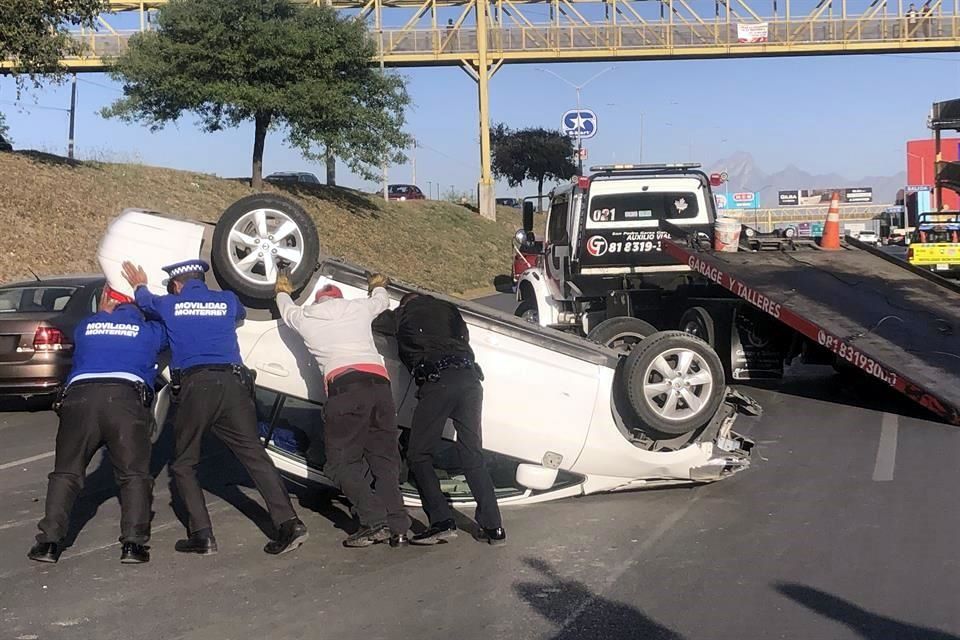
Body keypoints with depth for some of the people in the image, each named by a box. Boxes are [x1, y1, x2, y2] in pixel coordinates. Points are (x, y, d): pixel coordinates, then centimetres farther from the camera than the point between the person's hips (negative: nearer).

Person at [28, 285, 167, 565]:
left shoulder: (85, 326, 26)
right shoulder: (148, 330, 21)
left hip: (80, 394, 2)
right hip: (126, 397, -2)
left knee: (65, 472, 10)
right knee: (134, 474, 2)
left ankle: (49, 541, 1)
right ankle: (134, 542, -11)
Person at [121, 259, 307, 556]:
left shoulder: (169, 305, 13)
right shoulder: (227, 300, 17)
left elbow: (145, 301, 35)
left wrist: (139, 286, 57)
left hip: (194, 386, -2)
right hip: (233, 383, 2)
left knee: (183, 464, 11)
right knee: (255, 456, -1)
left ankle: (201, 534, 0)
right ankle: (288, 522, -13)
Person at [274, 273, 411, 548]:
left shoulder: (304, 317, 19)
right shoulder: (359, 307, 22)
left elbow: (286, 308, 43)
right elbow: (382, 299, 45)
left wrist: (282, 291, 65)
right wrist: (378, 285, 68)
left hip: (344, 385, -3)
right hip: (380, 383, 3)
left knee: (342, 462, 2)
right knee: (385, 460, 10)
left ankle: (375, 521, -13)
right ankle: (398, 527, -1)